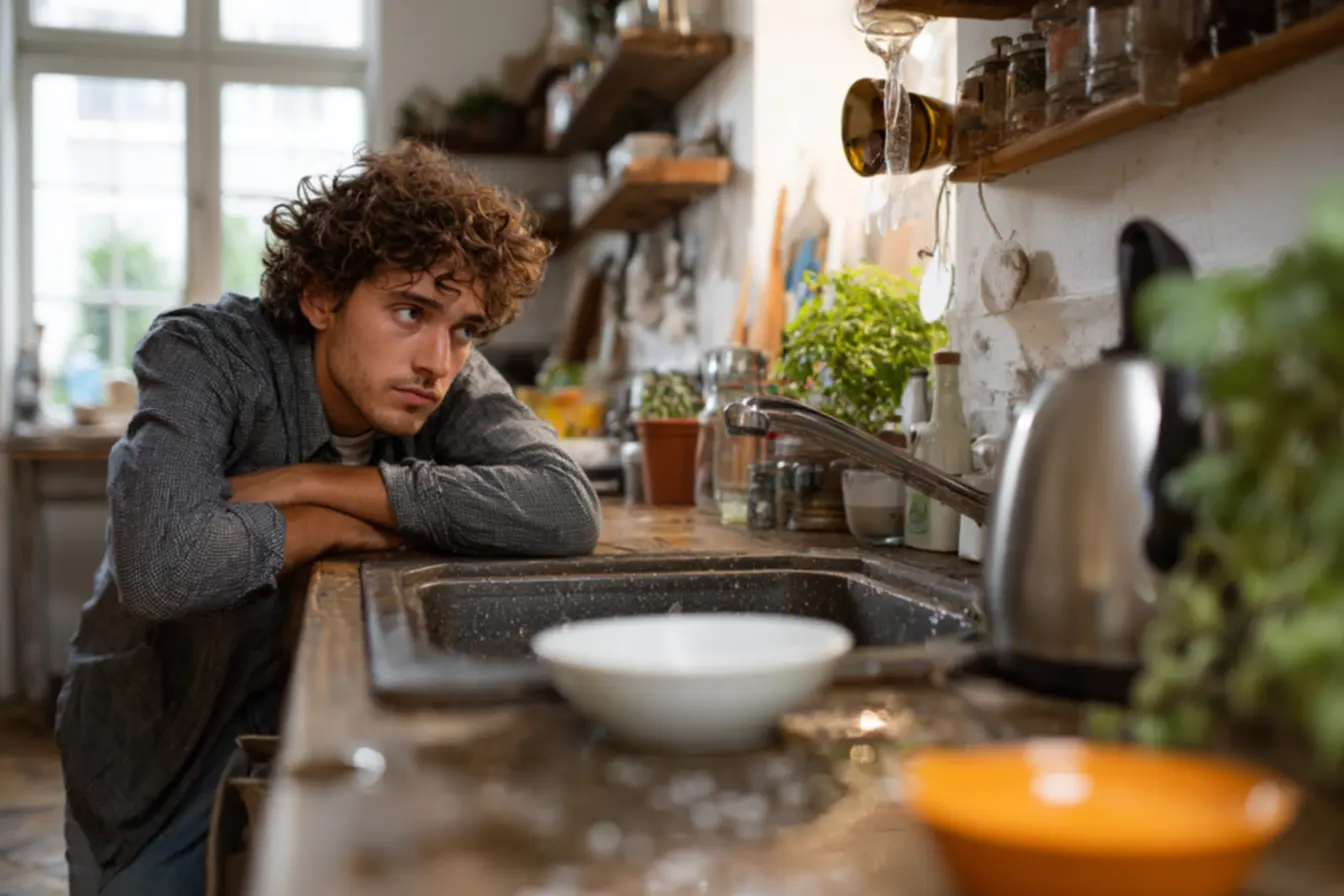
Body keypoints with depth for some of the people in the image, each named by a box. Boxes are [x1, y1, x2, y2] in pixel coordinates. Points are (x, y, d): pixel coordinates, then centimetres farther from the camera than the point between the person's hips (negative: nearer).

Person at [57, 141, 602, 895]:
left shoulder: (453, 384, -16)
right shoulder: (206, 355, -25)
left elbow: (570, 513, -34)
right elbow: (162, 566, -42)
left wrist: (315, 484, -32)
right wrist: (344, 523, -27)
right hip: (164, 752, -2)